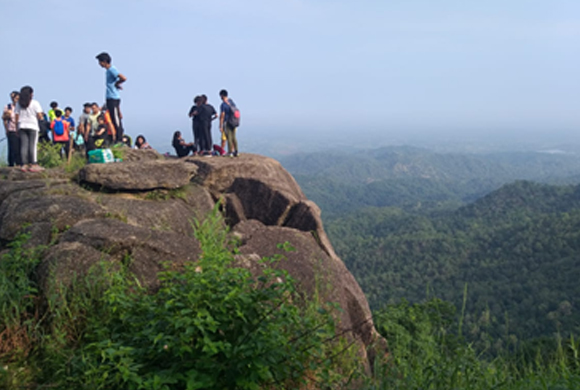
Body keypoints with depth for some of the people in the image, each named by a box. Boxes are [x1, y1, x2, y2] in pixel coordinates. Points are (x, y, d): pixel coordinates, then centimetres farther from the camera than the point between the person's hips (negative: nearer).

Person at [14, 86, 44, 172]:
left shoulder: (18, 104, 7)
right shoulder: (35, 103, -4)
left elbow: (16, 117, 7)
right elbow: (40, 116, -10)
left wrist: (17, 127, 13)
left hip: (22, 126, 4)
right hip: (32, 126, -4)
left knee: (23, 145, 3)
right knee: (32, 145, -3)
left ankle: (23, 165, 1)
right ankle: (33, 164, -6)